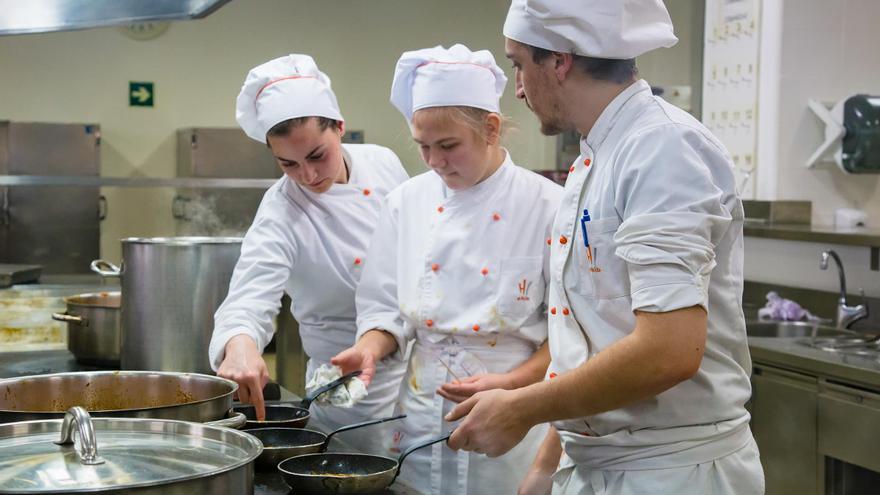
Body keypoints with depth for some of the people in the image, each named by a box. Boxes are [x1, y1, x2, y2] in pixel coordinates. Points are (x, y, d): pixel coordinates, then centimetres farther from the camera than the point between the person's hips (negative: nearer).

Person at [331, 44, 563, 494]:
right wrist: (370, 348, -14)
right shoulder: (406, 202, 2)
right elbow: (386, 309, 6)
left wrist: (511, 384, -19)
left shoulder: (547, 207, -10)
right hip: (423, 423, 3)